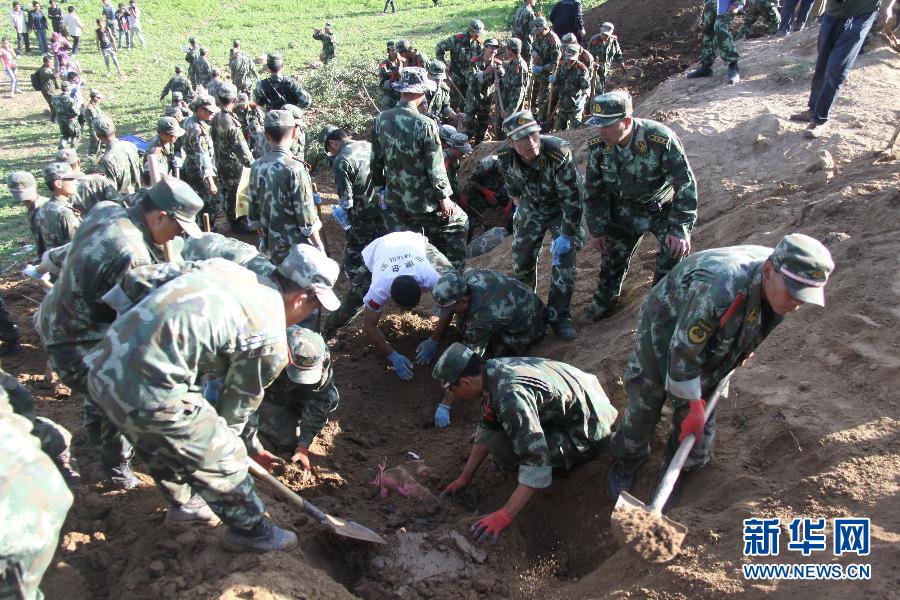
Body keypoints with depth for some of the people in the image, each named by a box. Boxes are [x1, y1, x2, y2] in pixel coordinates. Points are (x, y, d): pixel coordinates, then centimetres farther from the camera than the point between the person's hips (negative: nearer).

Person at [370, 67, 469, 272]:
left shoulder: (381, 119, -5)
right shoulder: (426, 125, -22)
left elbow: (376, 160, 5)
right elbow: (435, 167, -18)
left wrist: (381, 186, 19)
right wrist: (444, 197, -5)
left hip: (394, 199, 6)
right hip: (423, 201, -5)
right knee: (459, 222, 18)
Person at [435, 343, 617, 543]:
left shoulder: (510, 395, -34)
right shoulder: (490, 369, -6)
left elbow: (536, 461, -35)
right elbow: (486, 429, 7)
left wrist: (505, 516, -32)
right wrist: (464, 478, 8)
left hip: (586, 434, -8)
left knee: (502, 450, -21)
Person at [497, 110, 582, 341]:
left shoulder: (559, 153, -35)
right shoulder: (506, 157, -22)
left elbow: (571, 198, -28)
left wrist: (566, 235, -27)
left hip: (561, 208, -3)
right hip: (531, 207, 4)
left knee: (564, 259, -13)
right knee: (521, 257, 6)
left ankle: (559, 316, 1)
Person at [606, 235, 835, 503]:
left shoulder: (777, 284, -21)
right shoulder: (718, 290, -45)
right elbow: (683, 352, -32)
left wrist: (742, 352, 19)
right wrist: (692, 405, -22)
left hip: (714, 344, 6)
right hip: (664, 331, -6)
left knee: (700, 421, 7)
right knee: (644, 407, 6)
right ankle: (626, 460, 33)